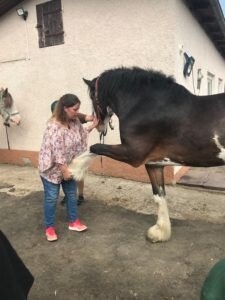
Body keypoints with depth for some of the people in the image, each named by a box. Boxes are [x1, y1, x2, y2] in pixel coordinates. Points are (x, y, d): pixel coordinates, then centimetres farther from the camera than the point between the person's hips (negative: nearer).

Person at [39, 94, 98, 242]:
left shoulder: (75, 121, -4)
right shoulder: (54, 126, -29)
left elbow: (81, 134, 17)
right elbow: (57, 151, -29)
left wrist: (92, 126, 3)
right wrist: (64, 170, -24)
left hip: (69, 166, 8)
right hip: (52, 168, -7)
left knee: (72, 194, 16)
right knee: (51, 198, 6)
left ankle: (74, 221, 34)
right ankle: (49, 227, 24)